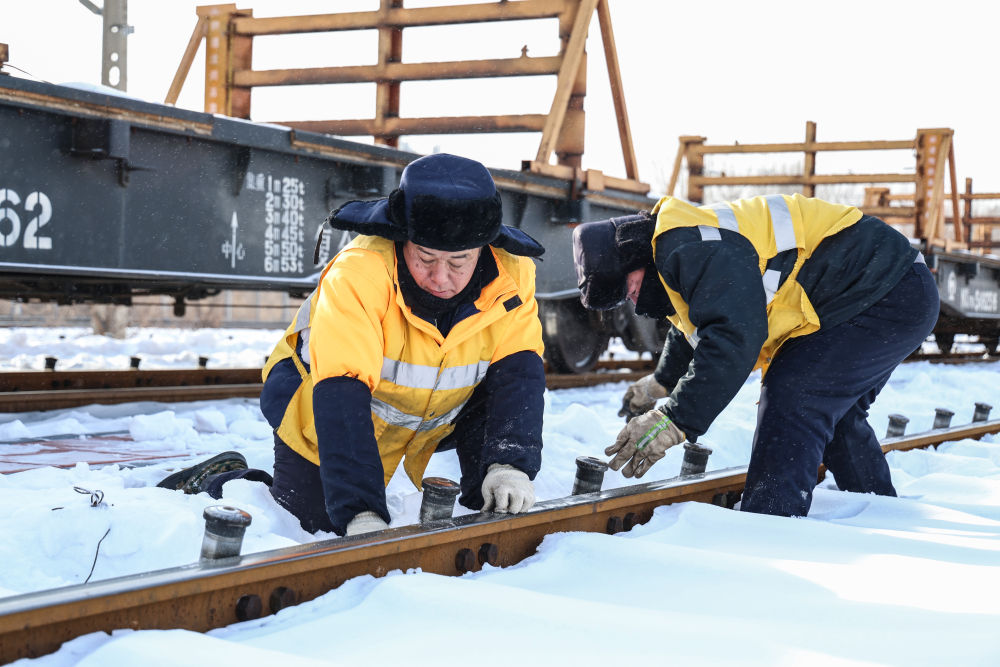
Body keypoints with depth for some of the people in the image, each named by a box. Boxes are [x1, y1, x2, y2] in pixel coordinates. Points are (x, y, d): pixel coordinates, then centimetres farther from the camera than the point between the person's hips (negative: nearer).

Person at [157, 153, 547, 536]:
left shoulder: (511, 277, -25)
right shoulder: (358, 273, -38)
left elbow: (518, 370, -24)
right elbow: (340, 394, -44)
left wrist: (510, 463, -43)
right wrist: (361, 513, -53)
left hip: (437, 413, 5)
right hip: (325, 411, -4)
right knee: (310, 524, -2)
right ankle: (219, 481, 25)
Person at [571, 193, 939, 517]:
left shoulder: (689, 245, -21)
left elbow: (736, 335, -31)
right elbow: (692, 329, 36)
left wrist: (676, 420, -28)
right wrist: (661, 382, 48)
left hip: (892, 296, -11)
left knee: (789, 400, -18)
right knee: (832, 410, 23)